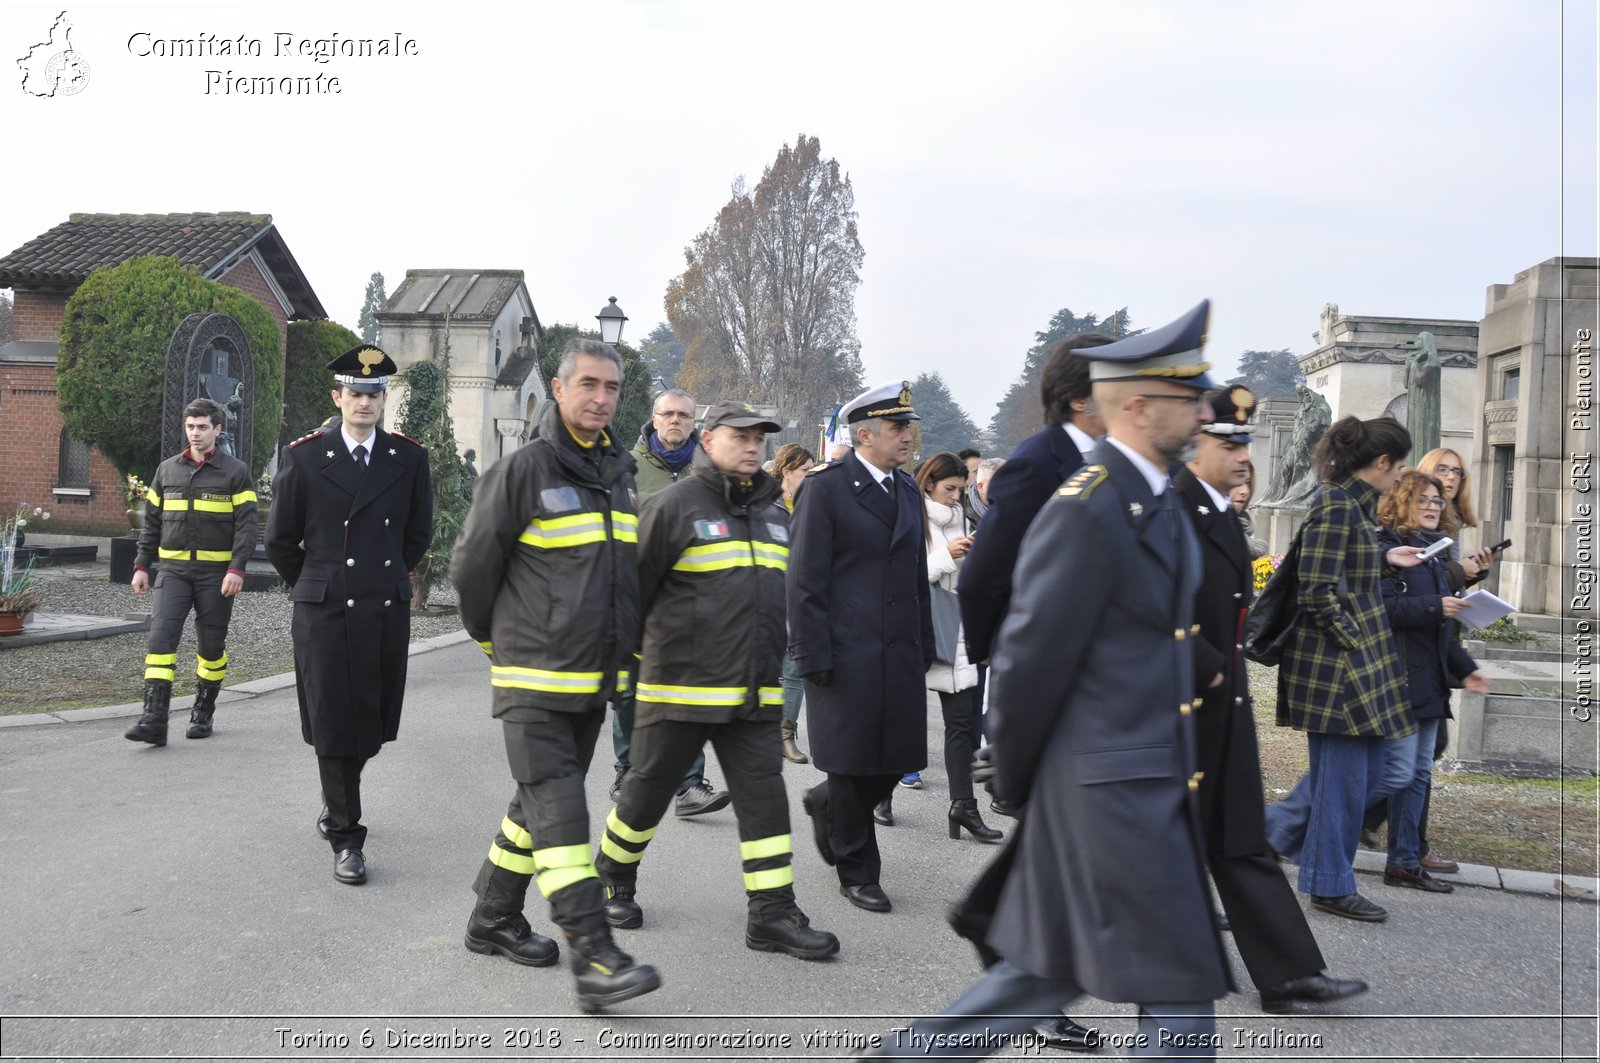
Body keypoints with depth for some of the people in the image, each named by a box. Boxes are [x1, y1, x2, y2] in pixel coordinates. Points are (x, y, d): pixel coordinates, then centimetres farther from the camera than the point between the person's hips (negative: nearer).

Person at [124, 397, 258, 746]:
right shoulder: (167, 469, 11)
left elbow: (246, 524, -5)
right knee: (160, 636, -12)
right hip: (173, 569, 2)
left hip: (216, 573, -2)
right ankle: (154, 720, -15)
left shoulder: (235, 472, 0)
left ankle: (203, 714, 22)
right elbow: (151, 521, 15)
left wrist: (237, 569, -15)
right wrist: (141, 565, 8)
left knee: (211, 645, 6)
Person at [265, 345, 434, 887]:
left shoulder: (409, 458, 4)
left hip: (387, 611, 3)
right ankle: (346, 837, 9)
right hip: (324, 613, -3)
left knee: (372, 724, 10)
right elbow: (280, 540, 7)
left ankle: (336, 796, 38)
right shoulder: (304, 458, -2)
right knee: (333, 726, 0)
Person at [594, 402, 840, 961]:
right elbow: (635, 583, -7)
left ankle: (772, 913, 4)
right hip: (679, 686, -5)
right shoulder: (675, 504, -10)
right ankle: (613, 880, 32)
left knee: (765, 794, 0)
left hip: (753, 693, 5)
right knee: (648, 790, 9)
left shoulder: (774, 511, 12)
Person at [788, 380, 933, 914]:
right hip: (847, 651, -6)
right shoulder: (825, 488, -8)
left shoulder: (908, 490, 14)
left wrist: (925, 646, 14)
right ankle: (857, 872, 20)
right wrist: (813, 658, -14)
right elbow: (806, 580, -11)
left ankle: (826, 804, 36)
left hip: (900, 651, 6)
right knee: (853, 765, 3)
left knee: (897, 760, 7)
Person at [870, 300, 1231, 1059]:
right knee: (1182, 985, 2)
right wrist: (1014, 780, -6)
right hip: (1112, 787, -9)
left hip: (1153, 783, 9)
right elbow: (1032, 656, -16)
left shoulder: (1159, 502, 12)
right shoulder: (1085, 510, -19)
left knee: (1050, 972, 17)